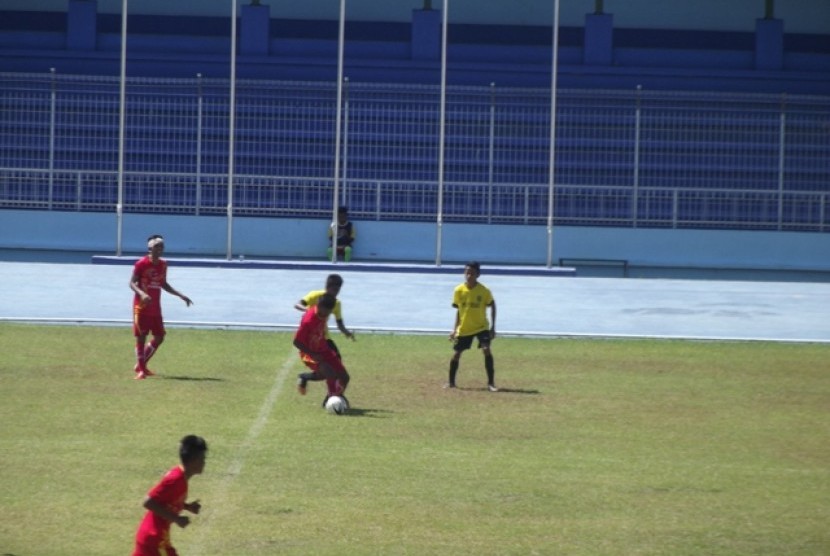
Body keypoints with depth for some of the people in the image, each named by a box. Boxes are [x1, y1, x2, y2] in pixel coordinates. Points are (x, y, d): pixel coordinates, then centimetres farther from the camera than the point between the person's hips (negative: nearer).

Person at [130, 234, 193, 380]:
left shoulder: (163, 265, 8)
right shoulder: (141, 264, -11)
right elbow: (132, 283, -12)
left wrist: (181, 295, 17)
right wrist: (142, 293, -31)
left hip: (155, 307, 7)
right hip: (142, 306, -7)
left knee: (159, 337, 6)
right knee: (141, 336, -3)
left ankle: (141, 365, 20)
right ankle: (141, 369, 2)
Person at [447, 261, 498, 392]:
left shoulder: (484, 291, -14)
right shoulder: (459, 290, -7)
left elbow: (492, 306, 0)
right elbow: (458, 310, 5)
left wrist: (493, 326, -3)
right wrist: (455, 329, 5)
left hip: (481, 327, -3)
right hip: (463, 328, 3)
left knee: (486, 350, -20)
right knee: (456, 354, 7)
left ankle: (491, 383, -13)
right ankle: (451, 382, 26)